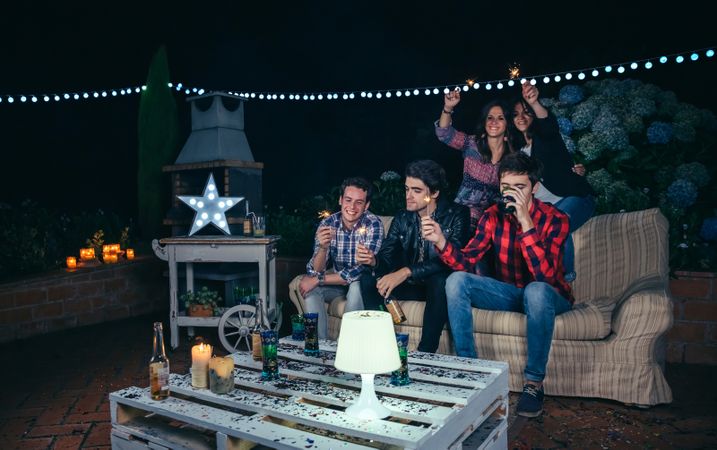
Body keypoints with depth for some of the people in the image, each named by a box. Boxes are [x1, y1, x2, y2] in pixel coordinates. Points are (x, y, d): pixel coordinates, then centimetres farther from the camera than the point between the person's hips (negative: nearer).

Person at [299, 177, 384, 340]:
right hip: (336, 280, 3)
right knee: (311, 289, -22)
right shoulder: (327, 224, -12)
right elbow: (315, 271, -16)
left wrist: (318, 280, -27)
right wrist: (323, 247, -39)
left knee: (356, 286, -34)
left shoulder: (374, 225, -22)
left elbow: (364, 270, -29)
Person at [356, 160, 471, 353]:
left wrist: (406, 272, -36)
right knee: (369, 278, -15)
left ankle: (425, 353, -26)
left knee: (440, 281, -37)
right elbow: (387, 256, -2)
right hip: (411, 285, 5)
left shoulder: (457, 214, -13)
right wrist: (374, 260, -28)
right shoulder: (402, 218, 3)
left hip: (440, 285, -4)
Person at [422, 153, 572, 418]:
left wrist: (525, 221, -37)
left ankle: (534, 382, -22)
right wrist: (441, 242, -31)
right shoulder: (493, 216, -5)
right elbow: (466, 262, -11)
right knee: (456, 281, -19)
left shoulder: (554, 218, -18)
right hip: (509, 292, 4)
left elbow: (544, 274, -33)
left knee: (536, 291, -40)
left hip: (548, 295, -4)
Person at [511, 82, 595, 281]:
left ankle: (566, 277, -20)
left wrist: (534, 103, -52)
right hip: (544, 207, 5)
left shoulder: (546, 135, -4)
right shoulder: (517, 147, 12)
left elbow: (549, 123, -30)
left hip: (575, 197, -5)